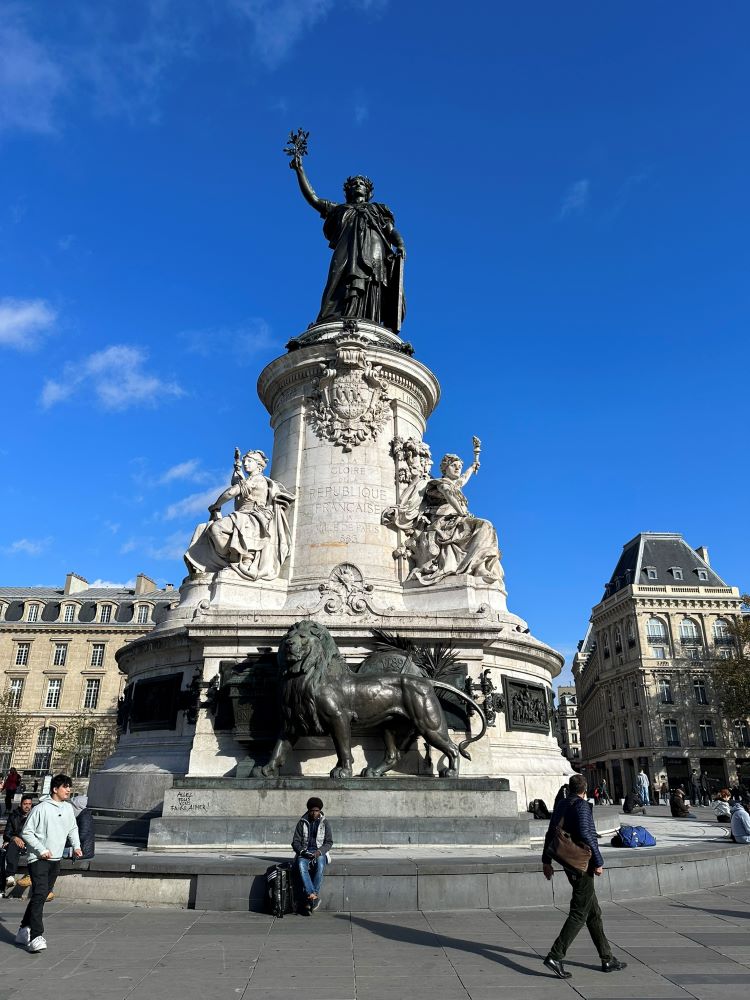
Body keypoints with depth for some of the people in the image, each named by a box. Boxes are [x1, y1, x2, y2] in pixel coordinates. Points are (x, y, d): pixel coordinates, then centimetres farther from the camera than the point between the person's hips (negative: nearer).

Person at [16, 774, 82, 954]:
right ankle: (35, 937, -14)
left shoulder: (68, 808, 5)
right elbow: (27, 832, -10)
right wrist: (41, 850, -15)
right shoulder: (41, 808, -14)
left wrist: (76, 846, 4)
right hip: (38, 859, -7)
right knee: (39, 895, -15)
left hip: (56, 859, 7)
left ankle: (24, 931, 26)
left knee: (42, 896, 12)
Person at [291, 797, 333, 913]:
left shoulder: (325, 823, 5)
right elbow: (295, 842, 4)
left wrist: (319, 852, -15)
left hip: (320, 852, -1)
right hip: (304, 852, 1)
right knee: (301, 865, -33)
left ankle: (310, 897, -26)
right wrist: (303, 851, -15)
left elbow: (329, 842, 2)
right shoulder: (302, 823, 5)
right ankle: (314, 896, -34)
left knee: (320, 866, -34)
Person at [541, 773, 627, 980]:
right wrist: (598, 862, -16)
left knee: (594, 912, 16)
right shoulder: (581, 805, -13)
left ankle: (607, 959, 24)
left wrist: (546, 860, 18)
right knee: (579, 914, -5)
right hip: (583, 865, -8)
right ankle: (555, 956, -9)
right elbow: (586, 834, -22)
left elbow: (551, 833, 13)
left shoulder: (561, 805, 11)